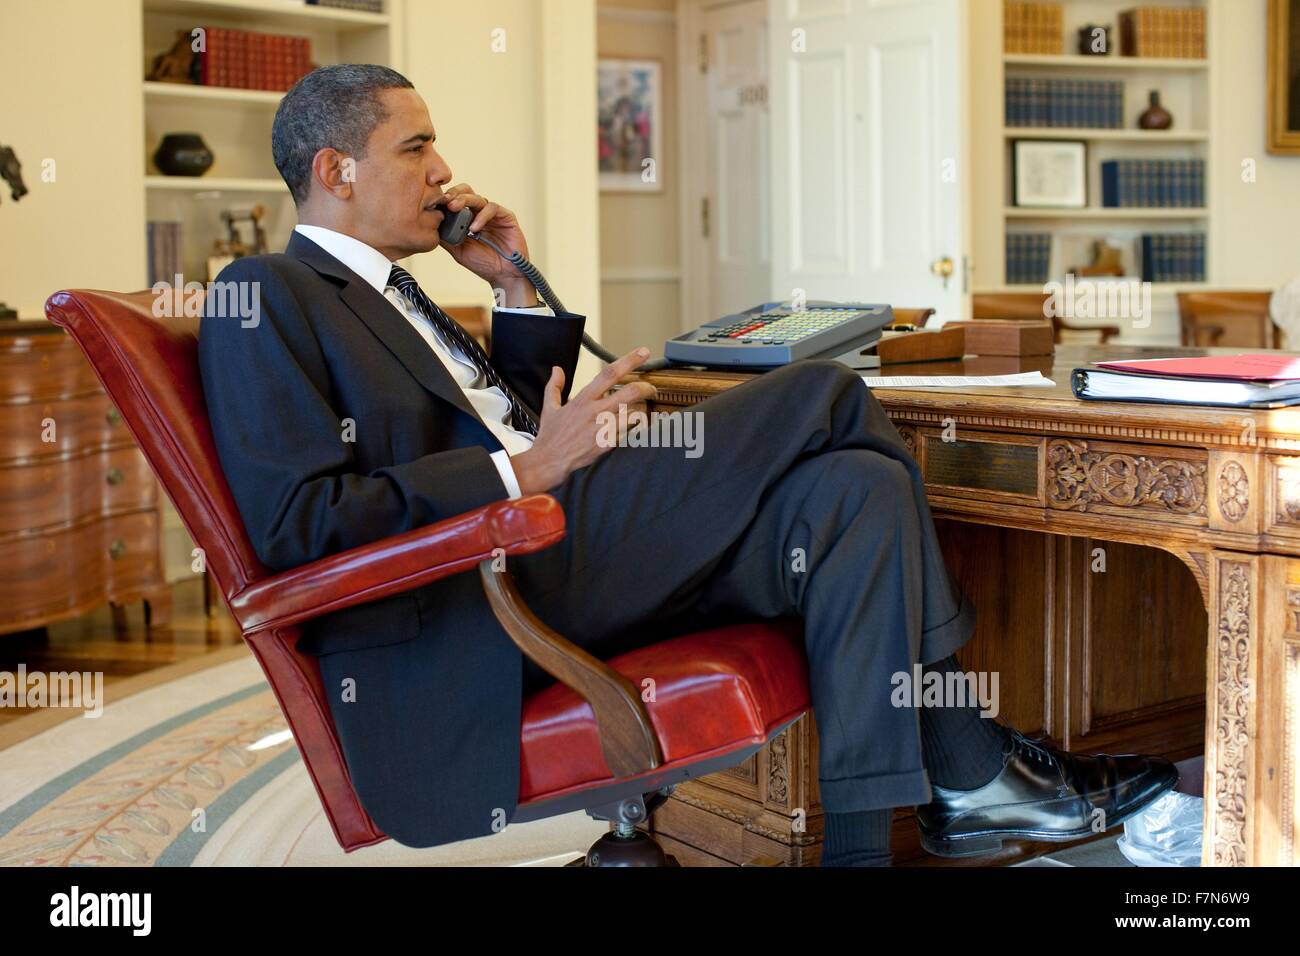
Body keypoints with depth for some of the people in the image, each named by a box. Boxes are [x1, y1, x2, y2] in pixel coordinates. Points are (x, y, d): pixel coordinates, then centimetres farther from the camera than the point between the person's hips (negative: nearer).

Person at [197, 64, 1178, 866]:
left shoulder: (386, 291, 26)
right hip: (464, 625, -9)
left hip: (550, 557, 9)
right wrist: (521, 472, -17)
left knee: (850, 490, -8)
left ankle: (861, 843, -10)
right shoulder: (264, 297, -3)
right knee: (826, 396, -14)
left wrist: (518, 287, 16)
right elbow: (297, 524, -16)